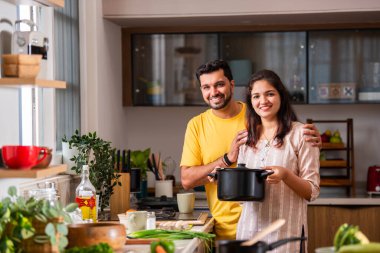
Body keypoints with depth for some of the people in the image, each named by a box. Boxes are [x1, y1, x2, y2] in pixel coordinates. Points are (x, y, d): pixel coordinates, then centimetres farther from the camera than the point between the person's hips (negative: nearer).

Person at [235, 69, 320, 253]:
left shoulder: (299, 133, -3)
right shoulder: (247, 137, 12)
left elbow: (312, 191, -5)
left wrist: (285, 175, -22)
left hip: (285, 231, -4)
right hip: (249, 229, 4)